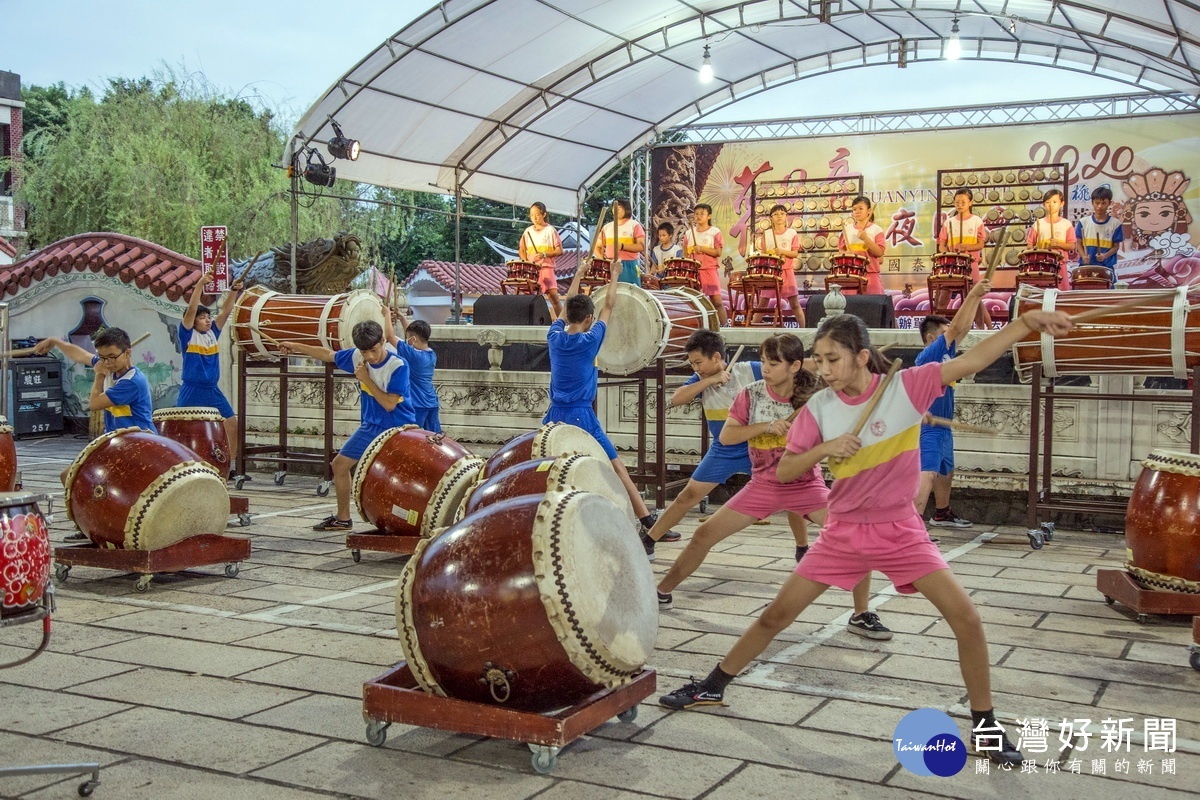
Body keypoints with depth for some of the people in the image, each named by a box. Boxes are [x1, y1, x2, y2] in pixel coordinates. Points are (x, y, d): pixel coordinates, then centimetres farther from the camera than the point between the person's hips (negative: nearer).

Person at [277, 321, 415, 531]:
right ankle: (343, 518, 27)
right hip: (371, 427, 7)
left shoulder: (398, 366, -22)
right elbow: (328, 355, 13)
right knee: (340, 464, 12)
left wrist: (366, 379, -21)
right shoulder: (356, 357, -4)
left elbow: (389, 404, -26)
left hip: (399, 429, -7)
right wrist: (296, 346, 18)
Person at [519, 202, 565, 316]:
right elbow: (522, 249, 17)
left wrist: (544, 254, -16)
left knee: (553, 296, -13)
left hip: (546, 267, -4)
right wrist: (525, 261, -3)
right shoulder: (528, 231, 12)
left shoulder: (550, 230, 2)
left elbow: (559, 251, -1)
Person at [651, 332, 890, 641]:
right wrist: (766, 426, -23)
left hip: (806, 484, -1)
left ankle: (862, 615, -4)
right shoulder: (752, 394, -6)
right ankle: (662, 592, 18)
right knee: (704, 535, -2)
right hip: (763, 485, 2)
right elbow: (725, 436, -10)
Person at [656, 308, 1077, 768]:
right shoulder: (819, 407, -8)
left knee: (967, 619, -11)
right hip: (843, 532, 2)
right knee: (776, 615, 6)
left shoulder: (906, 386, -15)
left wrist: (1026, 322, -38)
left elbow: (973, 359, -25)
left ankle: (985, 727, 8)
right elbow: (784, 472, -5)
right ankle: (712, 687, 24)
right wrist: (825, 448, -22)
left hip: (900, 532, -2)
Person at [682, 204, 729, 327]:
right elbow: (685, 253, 13)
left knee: (716, 300, -5)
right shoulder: (689, 233, 10)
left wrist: (702, 249, -16)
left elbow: (718, 252, -6)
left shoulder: (715, 232, 1)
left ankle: (725, 325, 2)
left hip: (709, 270, -3)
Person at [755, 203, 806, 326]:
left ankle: (803, 329, 4)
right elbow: (763, 254, 5)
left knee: (795, 303, 0)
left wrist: (782, 251, -19)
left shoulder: (792, 233, 2)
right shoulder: (766, 234, 5)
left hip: (787, 271, -1)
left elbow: (795, 253, -4)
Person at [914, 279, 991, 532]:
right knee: (927, 475, -23)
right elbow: (956, 328, -22)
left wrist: (977, 297, 6)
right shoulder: (927, 356, -17)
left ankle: (942, 514, 46)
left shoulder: (945, 353, 7)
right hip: (929, 429, -10)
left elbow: (962, 328, 11)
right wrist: (972, 294, -22)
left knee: (946, 473, 26)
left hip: (943, 428, 10)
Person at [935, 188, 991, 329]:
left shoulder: (977, 221, 3)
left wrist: (966, 247, -20)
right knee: (943, 298, 1)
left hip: (970, 263, -3)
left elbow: (981, 244, -2)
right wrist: (946, 252, -14)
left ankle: (988, 328, 3)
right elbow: (941, 244, 8)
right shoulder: (949, 222, 10)